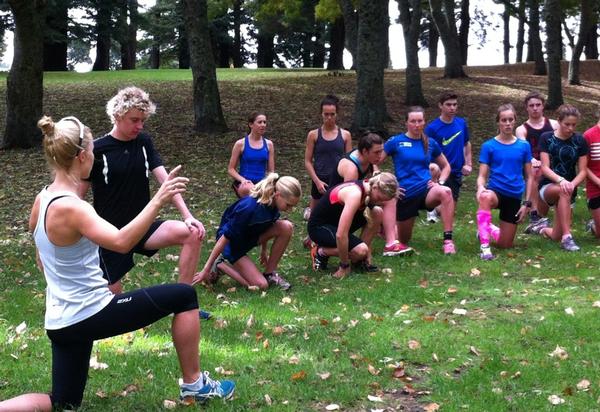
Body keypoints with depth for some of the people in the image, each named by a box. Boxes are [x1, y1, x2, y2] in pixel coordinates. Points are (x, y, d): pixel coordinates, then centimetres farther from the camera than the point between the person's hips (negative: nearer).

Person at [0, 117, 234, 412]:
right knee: (184, 296, 1)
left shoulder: (42, 199, 5)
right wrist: (158, 201, -42)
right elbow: (121, 242, -39)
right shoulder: (70, 207, -23)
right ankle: (194, 384, 12)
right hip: (90, 314, -9)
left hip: (61, 321, 9)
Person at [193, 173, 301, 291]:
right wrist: (206, 270, -23)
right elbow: (225, 237, -28)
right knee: (261, 285, -17)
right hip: (234, 243, -7)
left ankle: (269, 273, -3)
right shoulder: (249, 207, -36)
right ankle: (220, 265, 3)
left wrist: (264, 251, 24)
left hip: (252, 235, 7)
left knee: (287, 227, -18)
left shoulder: (272, 203, -14)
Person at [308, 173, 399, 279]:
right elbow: (340, 235, -35)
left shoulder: (368, 188, -6)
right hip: (318, 227, -9)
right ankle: (321, 252, -1)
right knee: (361, 250, -26)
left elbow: (368, 225, 7)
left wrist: (368, 255, 3)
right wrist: (344, 266, -22)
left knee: (378, 213, -7)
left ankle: (359, 259, 4)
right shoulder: (355, 194, -32)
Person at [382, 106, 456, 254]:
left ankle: (448, 240, -31)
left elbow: (446, 166, 20)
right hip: (405, 194, -1)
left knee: (445, 192, -35)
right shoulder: (396, 142, -1)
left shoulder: (430, 143, 7)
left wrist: (440, 182, 1)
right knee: (403, 240, 10)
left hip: (426, 189, 1)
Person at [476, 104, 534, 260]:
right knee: (485, 197, -43)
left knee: (504, 245, 6)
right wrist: (480, 187, -29)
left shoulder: (524, 146, 2)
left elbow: (529, 177, 7)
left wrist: (527, 203, -1)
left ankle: (487, 229, 41)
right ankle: (485, 247, -36)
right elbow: (482, 176, -6)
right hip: (495, 191, -3)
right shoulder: (488, 146, -4)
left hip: (514, 197, 3)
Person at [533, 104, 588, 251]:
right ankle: (567, 237, -36)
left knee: (556, 236, -1)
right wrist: (561, 180, -32)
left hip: (569, 187, 3)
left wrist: (572, 184, -23)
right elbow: (545, 168, -13)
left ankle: (543, 230, 36)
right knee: (563, 191, -41)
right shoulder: (546, 138, -6)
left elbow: (583, 171, -2)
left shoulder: (580, 141, 0)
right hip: (548, 186, -3)